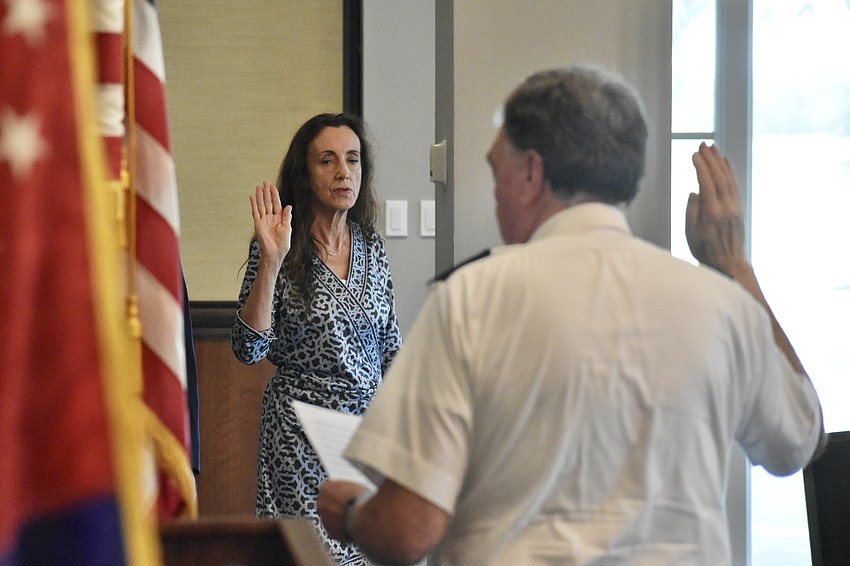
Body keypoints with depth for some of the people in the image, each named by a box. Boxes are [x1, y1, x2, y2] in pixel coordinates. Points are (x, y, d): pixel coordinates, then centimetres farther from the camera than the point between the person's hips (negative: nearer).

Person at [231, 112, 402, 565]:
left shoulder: (370, 244, 7)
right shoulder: (282, 247, -7)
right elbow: (248, 348, -15)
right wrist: (270, 262, -22)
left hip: (369, 420, 5)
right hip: (302, 428, -4)